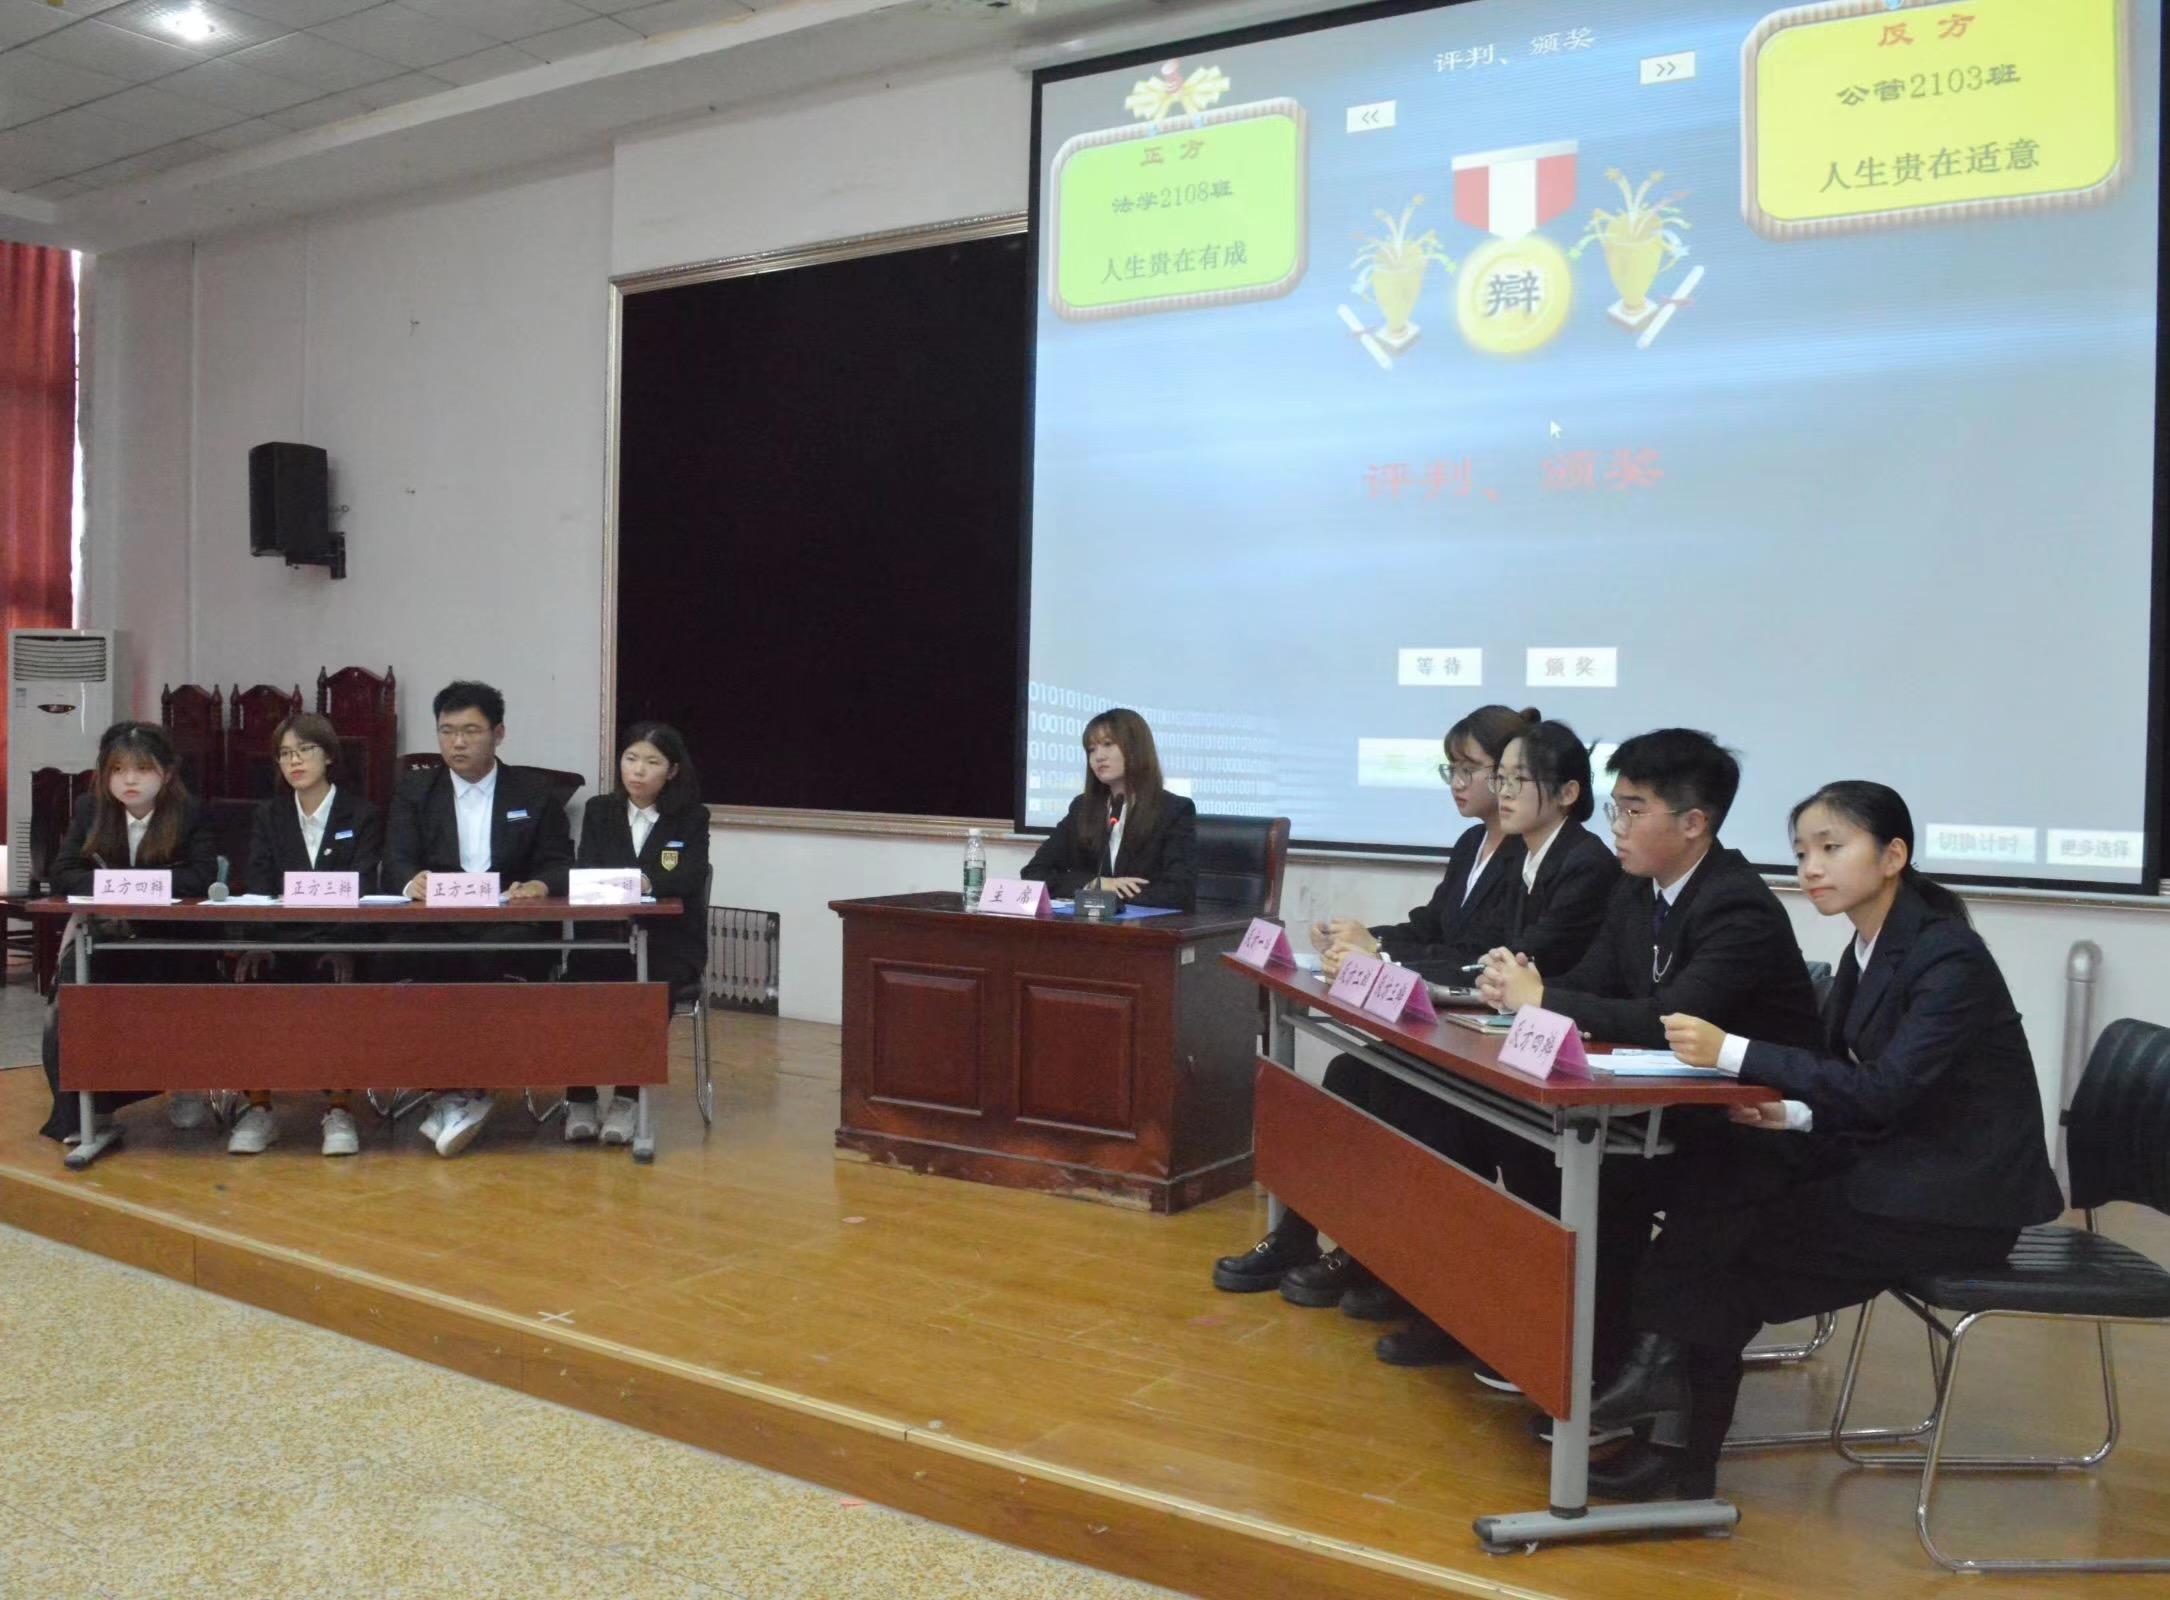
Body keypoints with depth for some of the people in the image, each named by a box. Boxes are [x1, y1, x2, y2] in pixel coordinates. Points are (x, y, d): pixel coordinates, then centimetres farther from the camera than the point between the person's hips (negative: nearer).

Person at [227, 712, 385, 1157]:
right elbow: (258, 890, -1)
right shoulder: (269, 815, 13)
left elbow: (360, 890, -8)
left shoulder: (362, 814, 4)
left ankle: (340, 1110, -24)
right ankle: (259, 1108, -19)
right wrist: (258, 944, -22)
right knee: (249, 980, -29)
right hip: (280, 939, 2)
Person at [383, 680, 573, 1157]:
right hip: (435, 929, 1)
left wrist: (539, 885, -18)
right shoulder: (413, 792, 16)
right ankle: (465, 1090, -24)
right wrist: (413, 881, -22)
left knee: (493, 962, -36)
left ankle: (456, 1091, -22)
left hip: (508, 929, -1)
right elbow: (397, 865, 3)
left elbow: (560, 864, 7)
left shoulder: (536, 793, 14)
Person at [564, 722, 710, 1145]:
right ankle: (580, 1098, -19)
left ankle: (627, 1099, -23)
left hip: (669, 940, -2)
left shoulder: (692, 817, 4)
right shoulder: (599, 812, 12)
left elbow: (691, 878, -13)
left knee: (650, 989, -33)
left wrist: (648, 882, -34)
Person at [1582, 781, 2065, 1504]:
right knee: (1710, 1212, -9)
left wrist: (1733, 1052, -31)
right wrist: (1794, 1115, -10)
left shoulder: (1949, 957, -17)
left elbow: (1883, 1090, -26)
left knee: (1735, 1244, -13)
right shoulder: (1866, 953, 8)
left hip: (1958, 1196, -7)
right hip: (1900, 1168, 7)